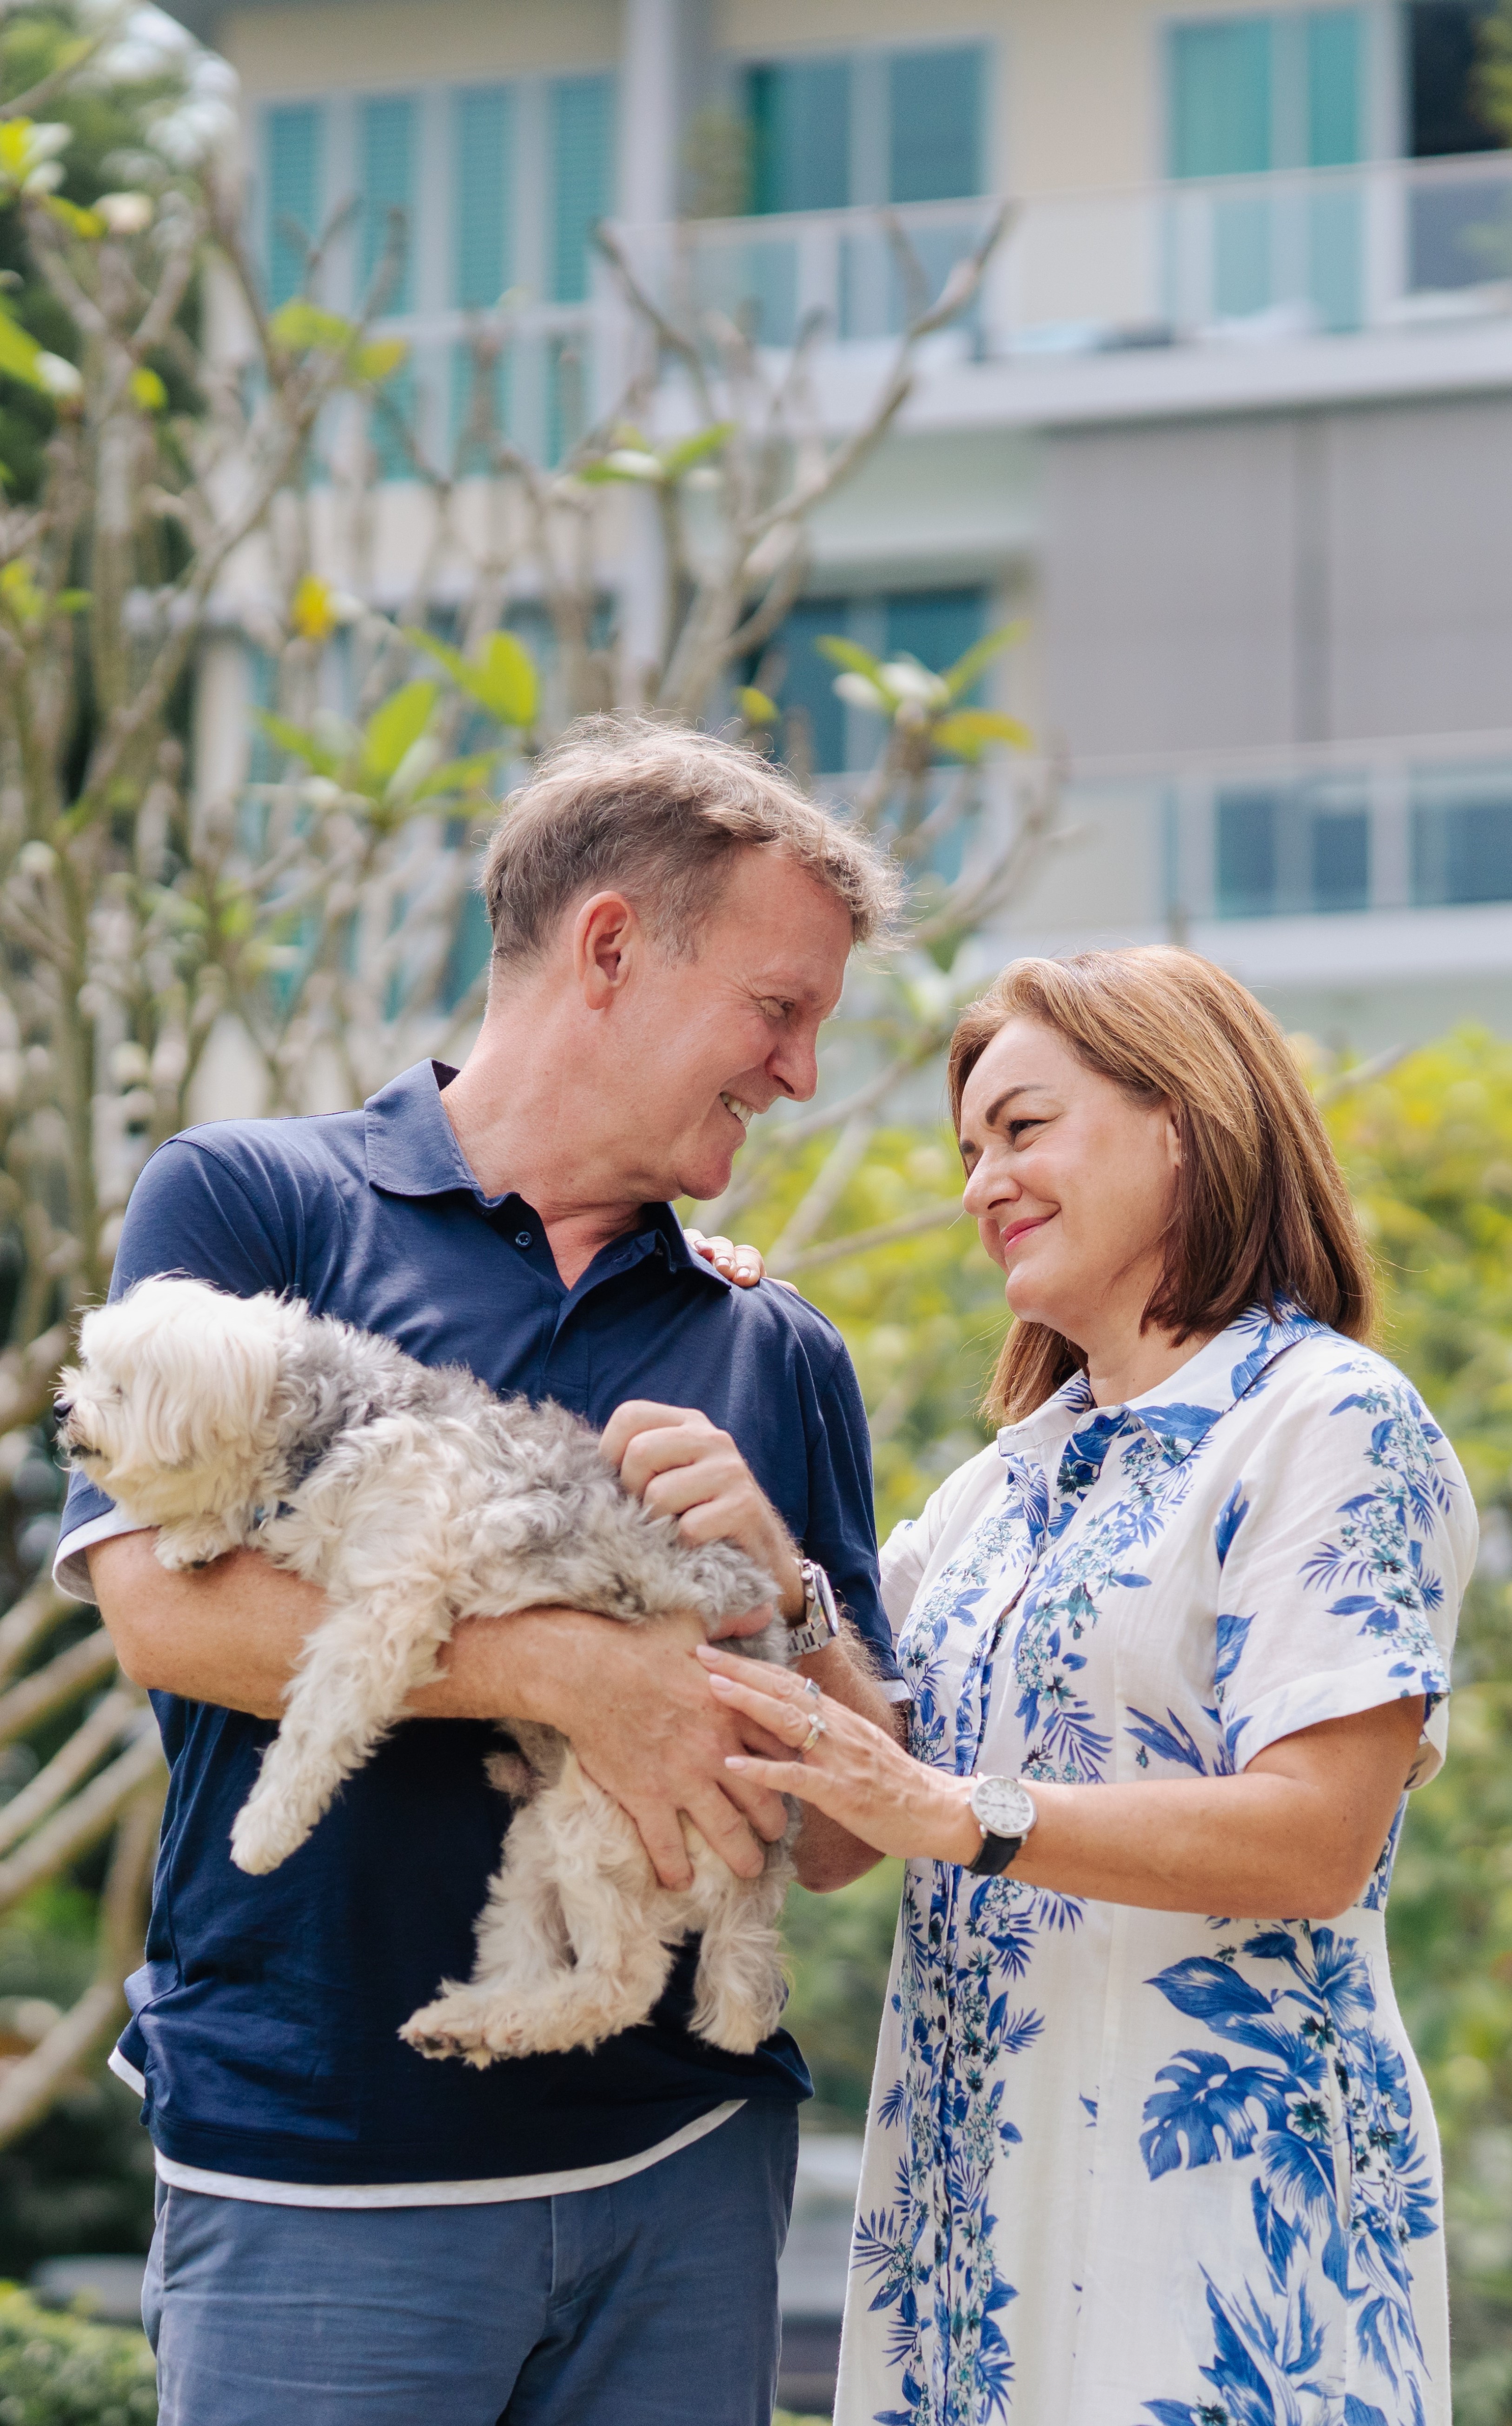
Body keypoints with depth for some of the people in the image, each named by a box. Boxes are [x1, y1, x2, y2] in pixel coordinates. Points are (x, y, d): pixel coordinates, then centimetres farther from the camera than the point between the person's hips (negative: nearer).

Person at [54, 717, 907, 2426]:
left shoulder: (776, 1359, 14)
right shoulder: (246, 1201, 2)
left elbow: (841, 1844, 11)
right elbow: (166, 1600, -13)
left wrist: (781, 1588, -7)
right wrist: (568, 1666, -18)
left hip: (687, 2159, 4)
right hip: (319, 2174, -4)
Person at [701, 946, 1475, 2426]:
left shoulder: (1330, 1422, -6)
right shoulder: (1011, 1481, 18)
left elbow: (1315, 1843, -17)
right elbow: (834, 1826, 15)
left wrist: (955, 1813, -24)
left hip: (1212, 2192, -7)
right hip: (969, 2186, 7)